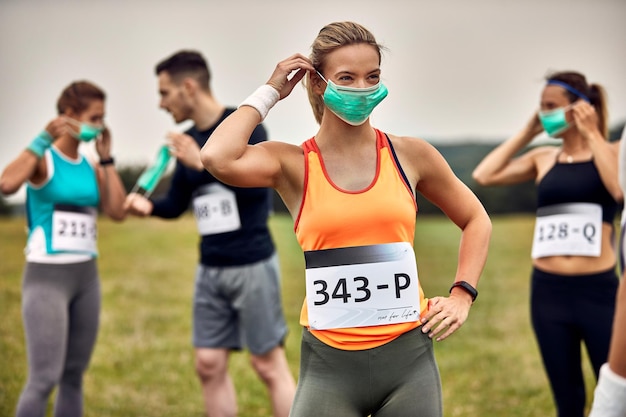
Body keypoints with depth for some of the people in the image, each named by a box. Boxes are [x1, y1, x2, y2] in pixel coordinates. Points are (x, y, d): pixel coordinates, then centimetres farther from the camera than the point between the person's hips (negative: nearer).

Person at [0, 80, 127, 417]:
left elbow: (117, 211, -1)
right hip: (47, 276, -7)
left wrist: (106, 158, 1)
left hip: (87, 276, 7)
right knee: (45, 378, -11)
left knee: (74, 375, 11)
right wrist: (43, 140, -26)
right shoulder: (43, 159, -8)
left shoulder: (90, 166, 10)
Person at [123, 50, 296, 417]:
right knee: (209, 365, 7)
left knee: (269, 364, -1)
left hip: (252, 264, -7)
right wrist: (148, 205, -5)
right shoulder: (189, 141, 10)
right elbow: (176, 204, 15)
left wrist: (203, 163, -25)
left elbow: (258, 184, -22)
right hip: (210, 268, 7)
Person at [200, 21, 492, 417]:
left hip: (408, 355, 2)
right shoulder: (293, 163, -1)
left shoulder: (410, 155, 4)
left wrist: (462, 294, 4)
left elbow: (476, 220, 18)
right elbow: (218, 159, -22)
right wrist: (269, 93, -7)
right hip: (329, 362, -1)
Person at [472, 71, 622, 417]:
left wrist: (592, 134, -13)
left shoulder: (611, 152, 1)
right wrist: (526, 133, 3)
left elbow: (619, 190, -21)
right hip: (548, 291, 3)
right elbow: (484, 176, -2)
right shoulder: (543, 159, 9)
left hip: (598, 290, -3)